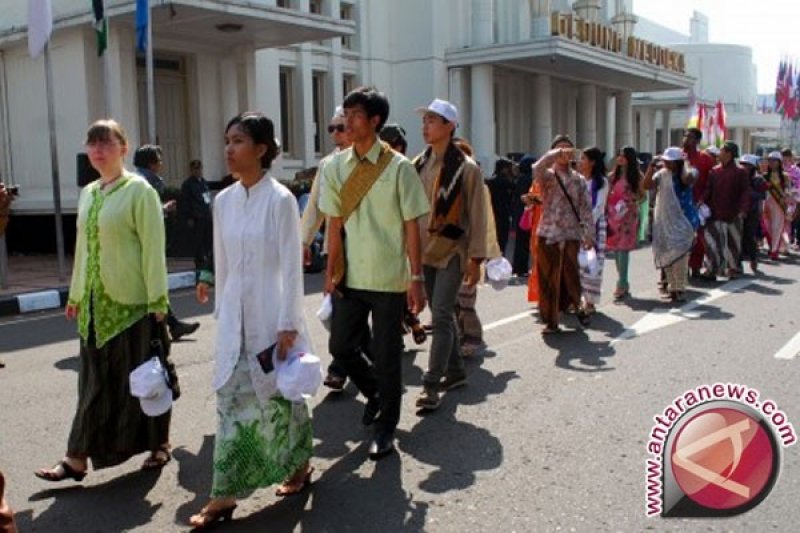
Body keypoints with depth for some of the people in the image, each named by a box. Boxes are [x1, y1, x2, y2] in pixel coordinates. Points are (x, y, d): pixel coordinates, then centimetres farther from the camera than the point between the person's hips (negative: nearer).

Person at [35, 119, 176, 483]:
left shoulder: (139, 190, -8)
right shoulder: (88, 193, 11)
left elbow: (153, 248, -12)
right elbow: (83, 248, 17)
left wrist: (157, 301, -15)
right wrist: (76, 295, 17)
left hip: (133, 302, -6)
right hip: (96, 302, 6)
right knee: (95, 380, 9)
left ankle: (159, 444, 23)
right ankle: (78, 457, 15)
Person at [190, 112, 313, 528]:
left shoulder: (280, 199, -11)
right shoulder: (223, 201, 6)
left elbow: (291, 266, -12)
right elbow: (222, 262, 12)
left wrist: (288, 324, -15)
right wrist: (221, 310, 14)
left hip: (271, 314, -5)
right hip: (234, 316, 5)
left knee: (281, 395, 10)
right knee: (233, 400, 5)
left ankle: (299, 464, 34)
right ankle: (225, 494, 12)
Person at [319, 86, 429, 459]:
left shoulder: (398, 167, -8)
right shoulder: (335, 167, 3)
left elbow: (411, 226, -7)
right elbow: (335, 224, 7)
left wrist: (416, 278, -9)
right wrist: (331, 271, 4)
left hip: (389, 279, -4)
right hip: (350, 277, 4)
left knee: (387, 356, 5)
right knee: (341, 346, 10)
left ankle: (386, 427, 23)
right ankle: (375, 392, 38)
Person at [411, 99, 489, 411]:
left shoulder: (466, 168, -9)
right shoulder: (418, 165, 6)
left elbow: (477, 216, -8)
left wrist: (476, 258, -10)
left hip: (452, 252, -6)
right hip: (425, 252, 6)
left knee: (441, 316, -10)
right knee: (443, 315, 14)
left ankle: (431, 385, -5)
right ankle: (455, 372, 28)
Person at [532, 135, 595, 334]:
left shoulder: (579, 180, 10)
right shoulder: (547, 176, 3)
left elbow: (586, 208, 5)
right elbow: (536, 170, -22)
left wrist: (589, 234, -3)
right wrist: (555, 154, -24)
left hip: (571, 234, 1)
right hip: (548, 234, -1)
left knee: (570, 275, -11)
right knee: (548, 279, 2)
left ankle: (577, 305, 17)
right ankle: (551, 321, 13)